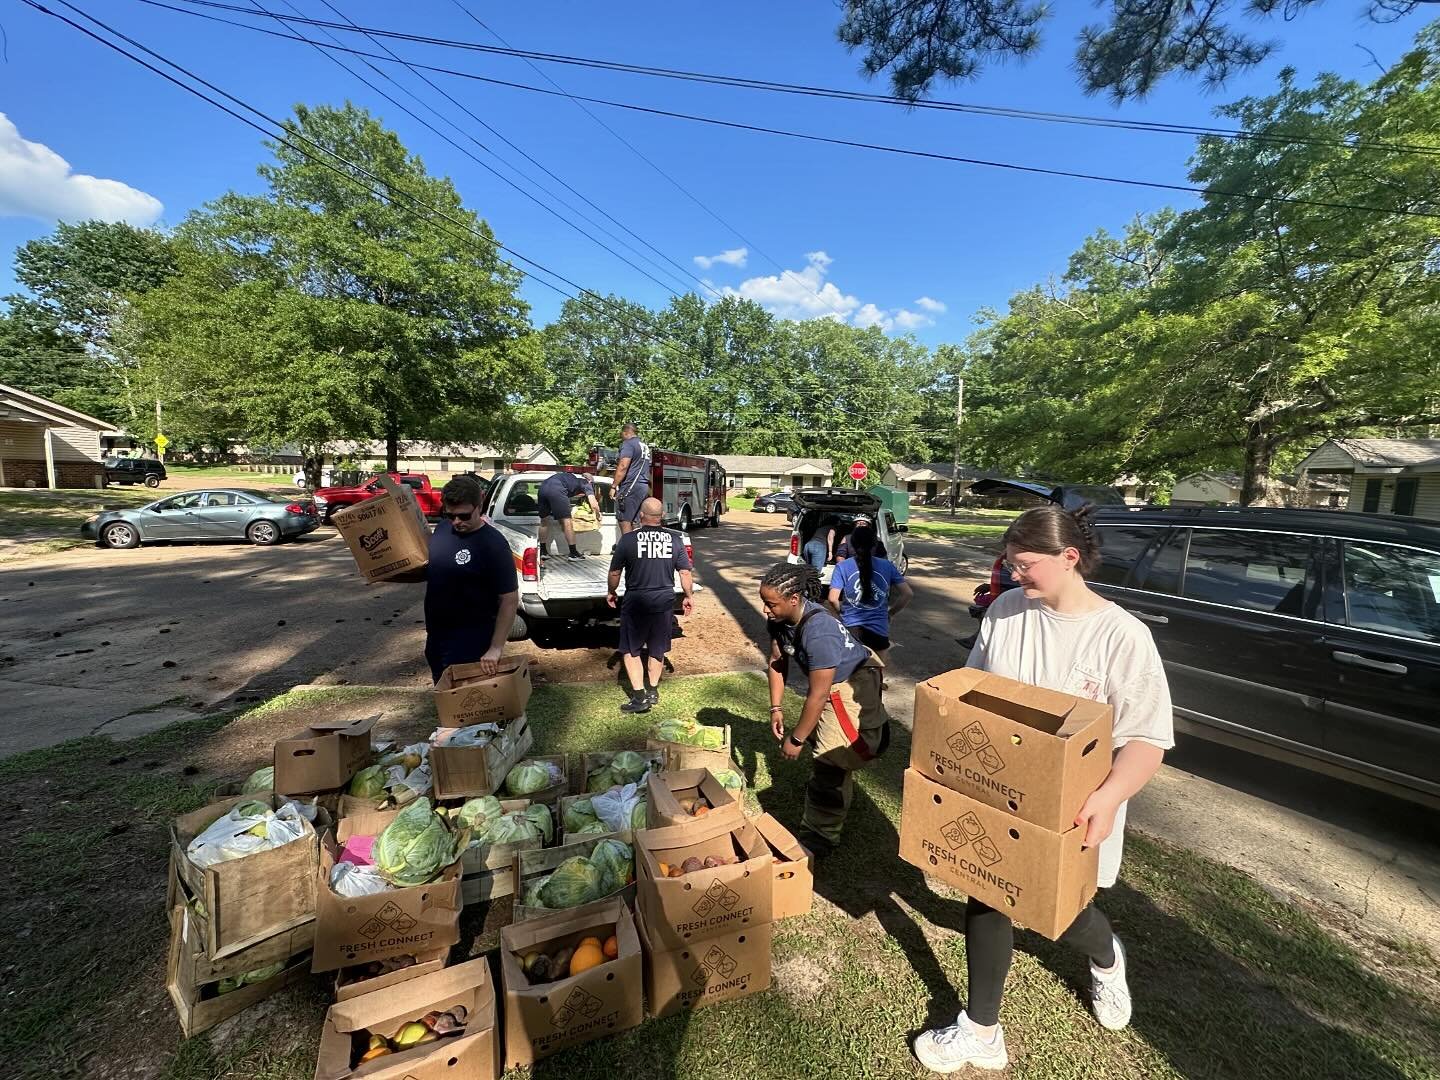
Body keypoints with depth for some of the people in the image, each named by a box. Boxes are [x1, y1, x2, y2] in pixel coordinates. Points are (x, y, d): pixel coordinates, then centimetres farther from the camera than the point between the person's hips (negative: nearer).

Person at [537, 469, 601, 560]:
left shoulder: (573, 477, 36)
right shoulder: (586, 483, 18)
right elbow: (594, 505, 8)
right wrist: (598, 515, 24)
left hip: (543, 486, 7)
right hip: (556, 489, -7)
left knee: (544, 521, 19)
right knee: (567, 522, 1)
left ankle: (542, 552, 26)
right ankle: (573, 553, 7)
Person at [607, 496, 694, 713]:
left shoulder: (628, 539, -10)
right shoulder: (674, 539, -3)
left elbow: (615, 572, -2)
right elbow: (685, 572, -2)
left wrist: (611, 592, 16)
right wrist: (688, 597, 12)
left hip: (636, 602, -3)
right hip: (664, 601, 3)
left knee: (631, 650, 10)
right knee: (657, 649, 18)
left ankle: (639, 696, 6)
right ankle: (653, 691, 29)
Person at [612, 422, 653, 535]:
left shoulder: (628, 444, -6)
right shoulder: (645, 446, 21)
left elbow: (623, 467, -17)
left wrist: (614, 486, -14)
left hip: (630, 487, -8)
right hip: (644, 487, 9)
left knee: (624, 521, -6)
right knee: (632, 521, 10)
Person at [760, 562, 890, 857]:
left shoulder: (818, 631, -39)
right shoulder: (779, 619, -16)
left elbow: (818, 695, -33)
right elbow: (777, 663, -1)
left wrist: (796, 739, -23)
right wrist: (776, 708, -6)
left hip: (853, 685, -9)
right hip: (827, 681, 9)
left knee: (829, 759, -10)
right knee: (817, 739, 25)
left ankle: (818, 840, 8)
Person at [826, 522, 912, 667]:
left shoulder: (842, 567, -4)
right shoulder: (888, 566, 0)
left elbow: (832, 599, -11)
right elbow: (908, 594, 0)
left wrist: (841, 613, 8)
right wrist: (891, 613, 13)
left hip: (849, 628, -1)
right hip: (879, 629, 1)